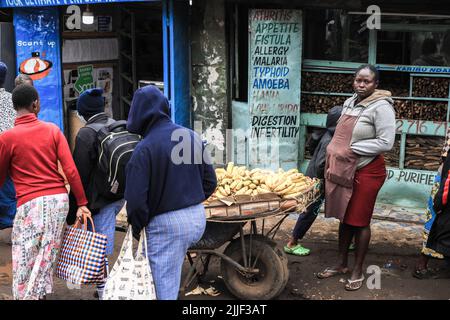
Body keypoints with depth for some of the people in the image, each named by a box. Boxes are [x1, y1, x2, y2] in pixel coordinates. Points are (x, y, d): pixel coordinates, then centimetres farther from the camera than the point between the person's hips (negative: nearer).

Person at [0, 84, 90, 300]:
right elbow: (71, 169, 0)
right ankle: (41, 293, 23)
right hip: (59, 199, 4)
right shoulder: (52, 130, 5)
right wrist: (82, 203, 3)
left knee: (26, 259, 4)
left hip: (31, 202, -4)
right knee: (46, 254, 14)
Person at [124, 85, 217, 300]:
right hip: (198, 218, 7)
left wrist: (137, 229, -1)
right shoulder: (192, 137, 3)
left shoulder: (144, 149, -16)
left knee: (166, 290, 3)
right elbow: (210, 182, 9)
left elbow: (136, 200, -18)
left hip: (166, 224, -7)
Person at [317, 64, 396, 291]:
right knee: (344, 217, 14)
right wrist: (334, 155, 10)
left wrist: (352, 149, -19)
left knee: (359, 221, 2)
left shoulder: (381, 106, -15)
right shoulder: (349, 102, 8)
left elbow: (386, 143, -19)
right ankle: (342, 264, 28)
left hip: (366, 171, -7)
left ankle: (358, 270, 16)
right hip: (344, 169, 7)